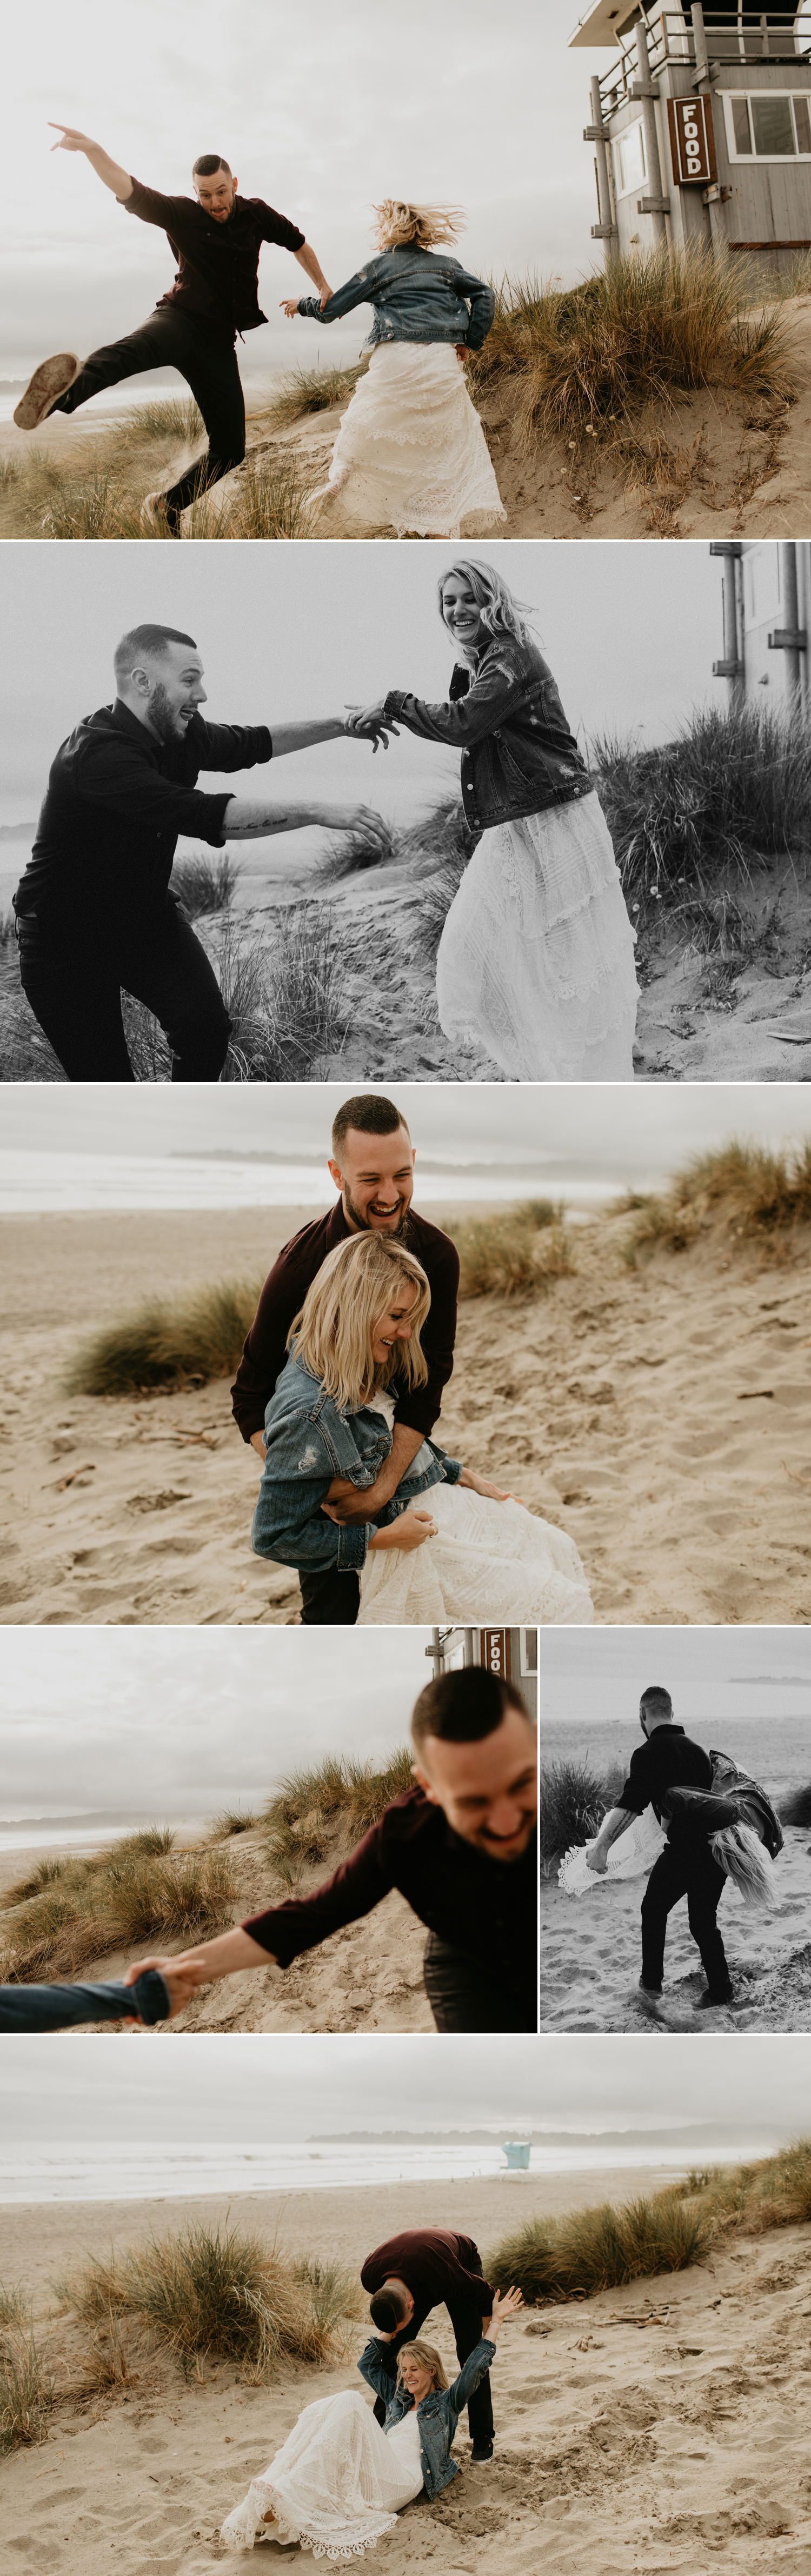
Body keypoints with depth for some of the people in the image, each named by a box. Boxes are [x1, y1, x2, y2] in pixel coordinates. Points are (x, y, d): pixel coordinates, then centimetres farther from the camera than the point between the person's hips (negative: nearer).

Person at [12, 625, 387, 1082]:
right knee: (104, 1081, -5)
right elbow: (207, 816, -40)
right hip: (68, 940, -6)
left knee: (207, 1028, -17)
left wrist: (340, 727, 9)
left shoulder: (179, 736, -6)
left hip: (148, 917, 6)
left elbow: (251, 744, 15)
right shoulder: (98, 753, -32)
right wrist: (315, 813, -38)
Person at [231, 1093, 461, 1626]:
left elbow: (428, 1382, -18)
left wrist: (385, 1484, -27)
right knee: (333, 1606, -2)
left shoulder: (436, 1254, -18)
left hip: (398, 1451, 3)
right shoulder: (303, 1263, -26)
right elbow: (252, 1398, -20)